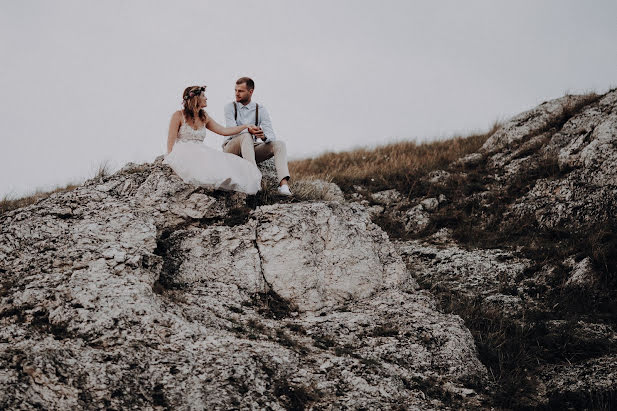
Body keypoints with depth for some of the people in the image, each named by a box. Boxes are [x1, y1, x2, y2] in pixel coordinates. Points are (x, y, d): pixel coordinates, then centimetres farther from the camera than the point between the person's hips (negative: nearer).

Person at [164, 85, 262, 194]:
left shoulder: (204, 117, 19)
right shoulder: (179, 115, 2)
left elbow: (223, 131, 21)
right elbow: (171, 140, -2)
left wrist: (246, 127, 18)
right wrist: (170, 159, -15)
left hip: (200, 153, 6)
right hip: (182, 154, -6)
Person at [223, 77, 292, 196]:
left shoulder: (260, 110, 3)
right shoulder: (230, 107, -1)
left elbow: (271, 136, -8)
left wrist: (264, 136, -34)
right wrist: (248, 130, -38)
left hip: (252, 150, 3)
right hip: (232, 148, -3)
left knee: (279, 144, -20)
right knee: (246, 136, -34)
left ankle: (283, 183, -42)